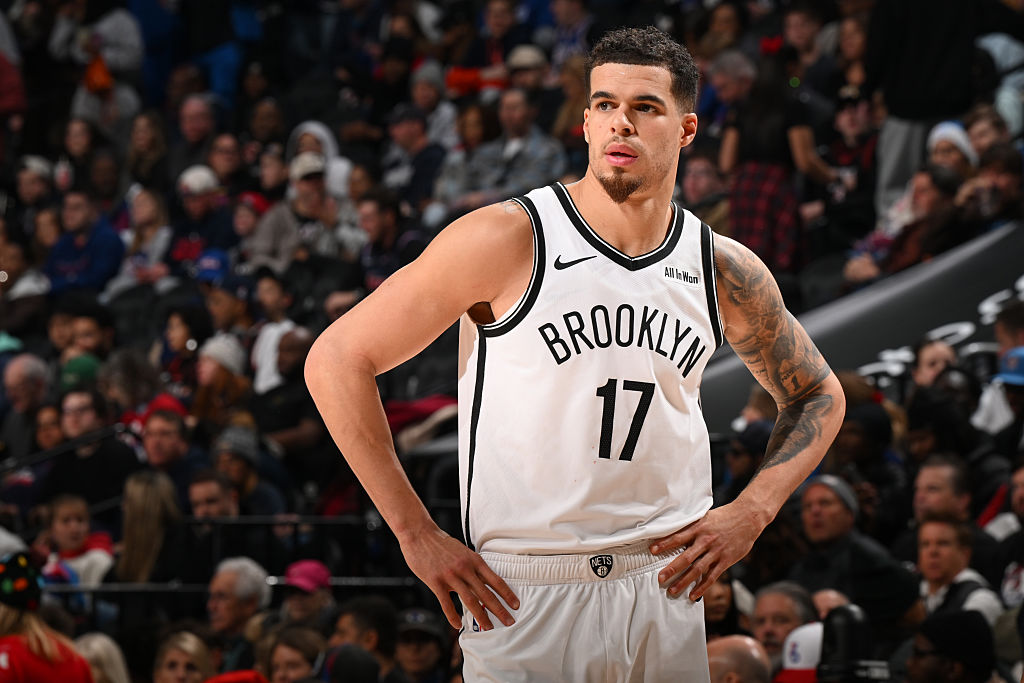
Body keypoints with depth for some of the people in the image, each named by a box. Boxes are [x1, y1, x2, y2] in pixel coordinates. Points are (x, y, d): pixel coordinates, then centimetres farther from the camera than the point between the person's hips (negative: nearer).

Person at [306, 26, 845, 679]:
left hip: (668, 596, 4)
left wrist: (751, 514, 3)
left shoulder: (725, 270, 3)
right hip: (523, 599, -4)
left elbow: (818, 396, 20)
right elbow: (337, 361, -9)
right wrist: (418, 535, -10)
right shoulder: (508, 240, -10)